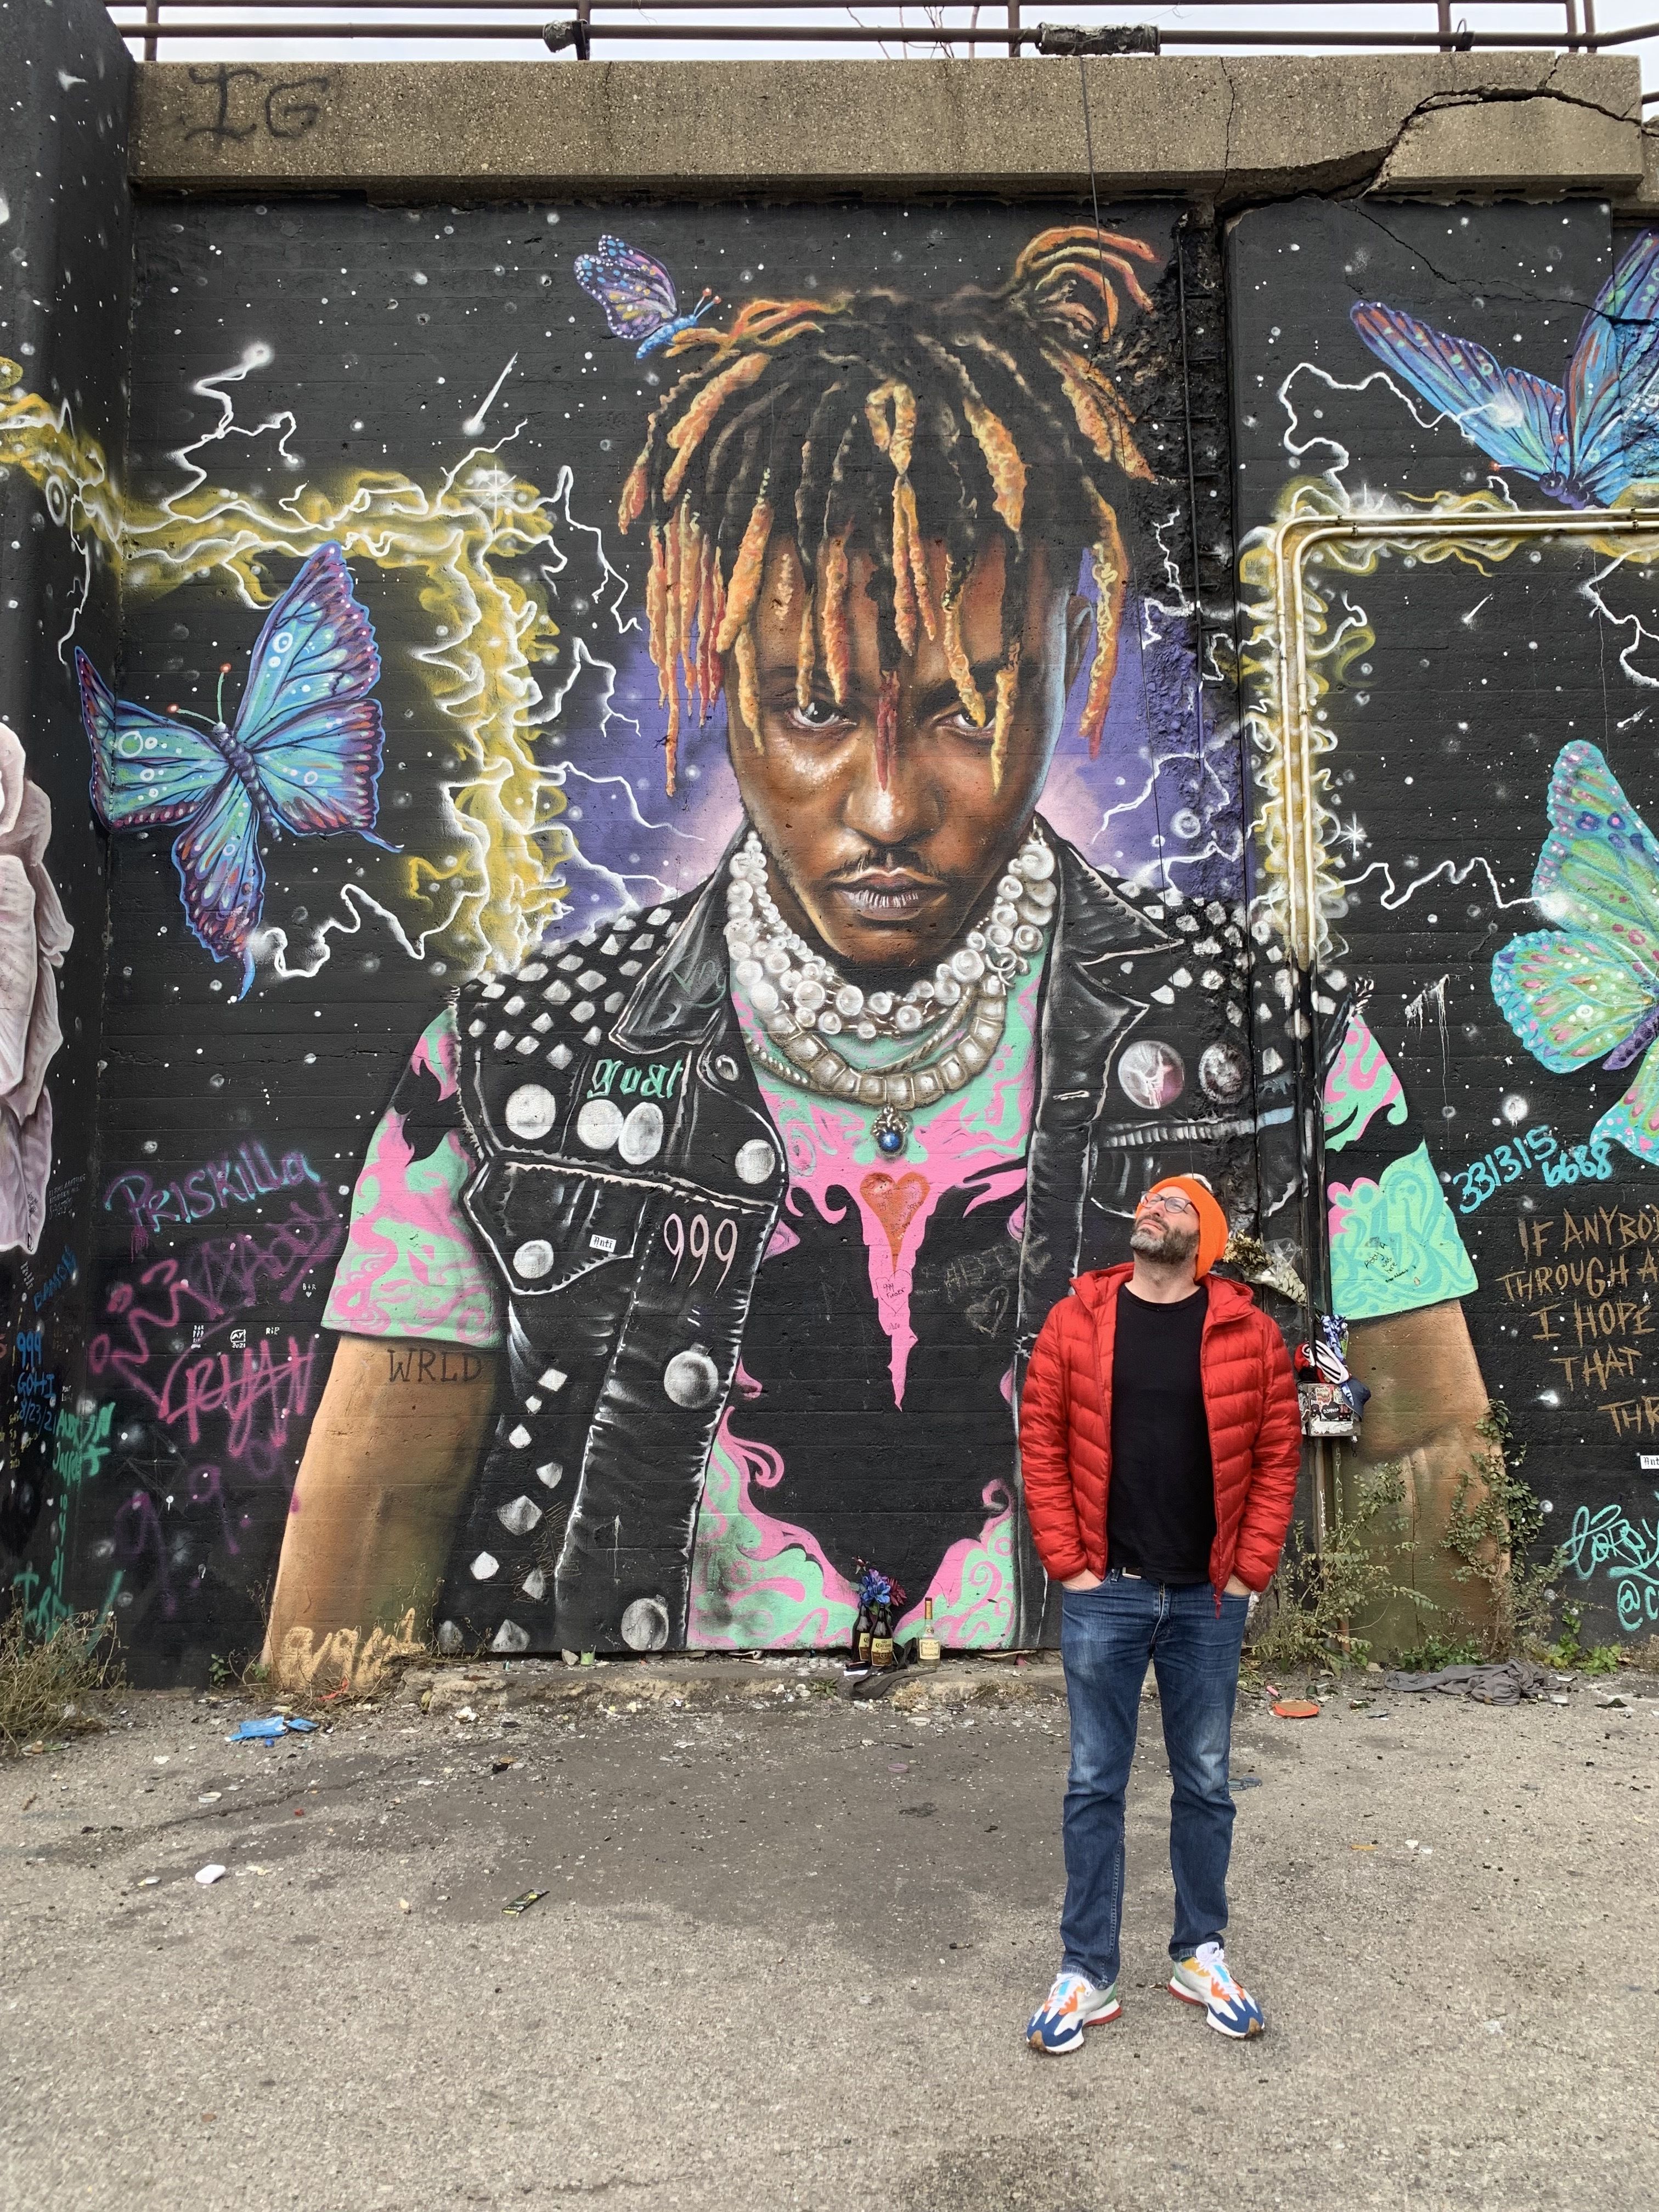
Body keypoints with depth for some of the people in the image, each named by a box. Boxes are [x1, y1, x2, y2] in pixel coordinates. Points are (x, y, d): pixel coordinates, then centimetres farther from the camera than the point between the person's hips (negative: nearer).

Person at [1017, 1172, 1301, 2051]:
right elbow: (1042, 1446, -2)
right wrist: (1068, 1564, -5)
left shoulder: (1249, 1334, -3)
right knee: (1094, 1787, 9)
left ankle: (1199, 1954, 34)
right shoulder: (1075, 1321, -3)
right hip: (1105, 1593, 0)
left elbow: (1277, 1457, 1)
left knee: (1205, 1785, 16)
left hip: (1209, 1599, 1)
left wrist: (1249, 1571, -3)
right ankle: (1087, 1973, 23)